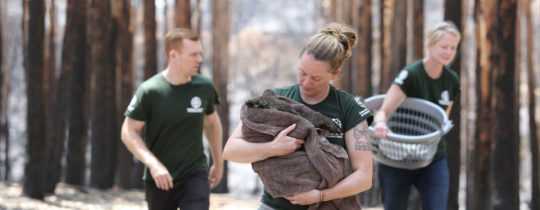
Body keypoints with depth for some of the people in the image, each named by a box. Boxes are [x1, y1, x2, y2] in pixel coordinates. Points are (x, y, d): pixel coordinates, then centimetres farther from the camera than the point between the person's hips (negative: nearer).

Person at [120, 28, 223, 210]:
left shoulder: (204, 87, -3)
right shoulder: (149, 91, -12)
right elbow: (129, 133, -9)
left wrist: (218, 162, 23)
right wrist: (153, 164, -22)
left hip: (195, 175, 1)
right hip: (159, 179, -1)